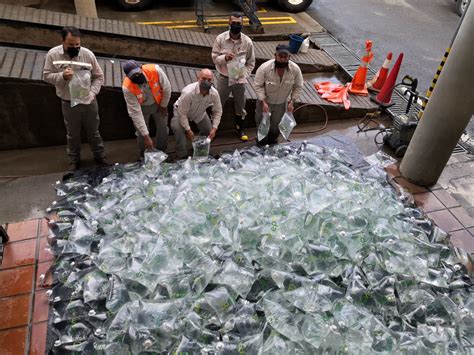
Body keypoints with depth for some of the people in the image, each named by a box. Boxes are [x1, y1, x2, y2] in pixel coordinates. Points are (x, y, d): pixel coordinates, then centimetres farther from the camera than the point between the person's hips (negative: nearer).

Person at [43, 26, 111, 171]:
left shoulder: (88, 54, -10)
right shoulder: (53, 54, -10)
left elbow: (99, 76, -4)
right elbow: (46, 76, -5)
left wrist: (92, 93, -17)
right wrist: (62, 76, -24)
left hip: (89, 102, 0)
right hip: (69, 104, 0)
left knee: (93, 132, 15)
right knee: (72, 134, 15)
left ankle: (99, 156, 34)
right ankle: (74, 160, 33)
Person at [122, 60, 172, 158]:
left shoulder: (155, 70, -37)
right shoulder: (127, 87, -36)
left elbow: (167, 88, -19)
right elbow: (135, 113, -33)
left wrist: (163, 105, -6)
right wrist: (146, 136, -34)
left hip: (158, 103, 2)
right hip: (141, 107, -1)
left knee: (163, 129, 8)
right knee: (141, 134, 0)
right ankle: (144, 157, 26)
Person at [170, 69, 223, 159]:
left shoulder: (214, 93, -27)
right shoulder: (188, 92, -42)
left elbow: (217, 111, -13)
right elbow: (182, 113, -33)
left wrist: (214, 128, -22)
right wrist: (188, 130, -31)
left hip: (200, 113, 5)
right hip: (182, 111, -5)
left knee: (208, 130, 1)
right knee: (177, 127, -29)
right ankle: (182, 155, -12)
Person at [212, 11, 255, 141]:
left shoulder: (247, 41, -8)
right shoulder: (220, 38, -10)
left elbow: (251, 63, 0)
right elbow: (214, 58, -5)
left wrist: (243, 77, -11)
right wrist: (224, 57, -25)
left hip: (239, 80, 1)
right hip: (223, 78, -1)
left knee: (240, 106, 16)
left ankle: (240, 128, 37)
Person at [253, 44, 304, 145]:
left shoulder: (295, 69, -21)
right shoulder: (265, 67, -29)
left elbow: (298, 87, -7)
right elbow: (257, 86, -20)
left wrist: (291, 102, -12)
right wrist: (263, 102, -25)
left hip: (281, 103, 2)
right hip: (265, 101, -2)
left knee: (276, 126, 20)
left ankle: (272, 142, 49)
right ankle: (261, 144, 42)